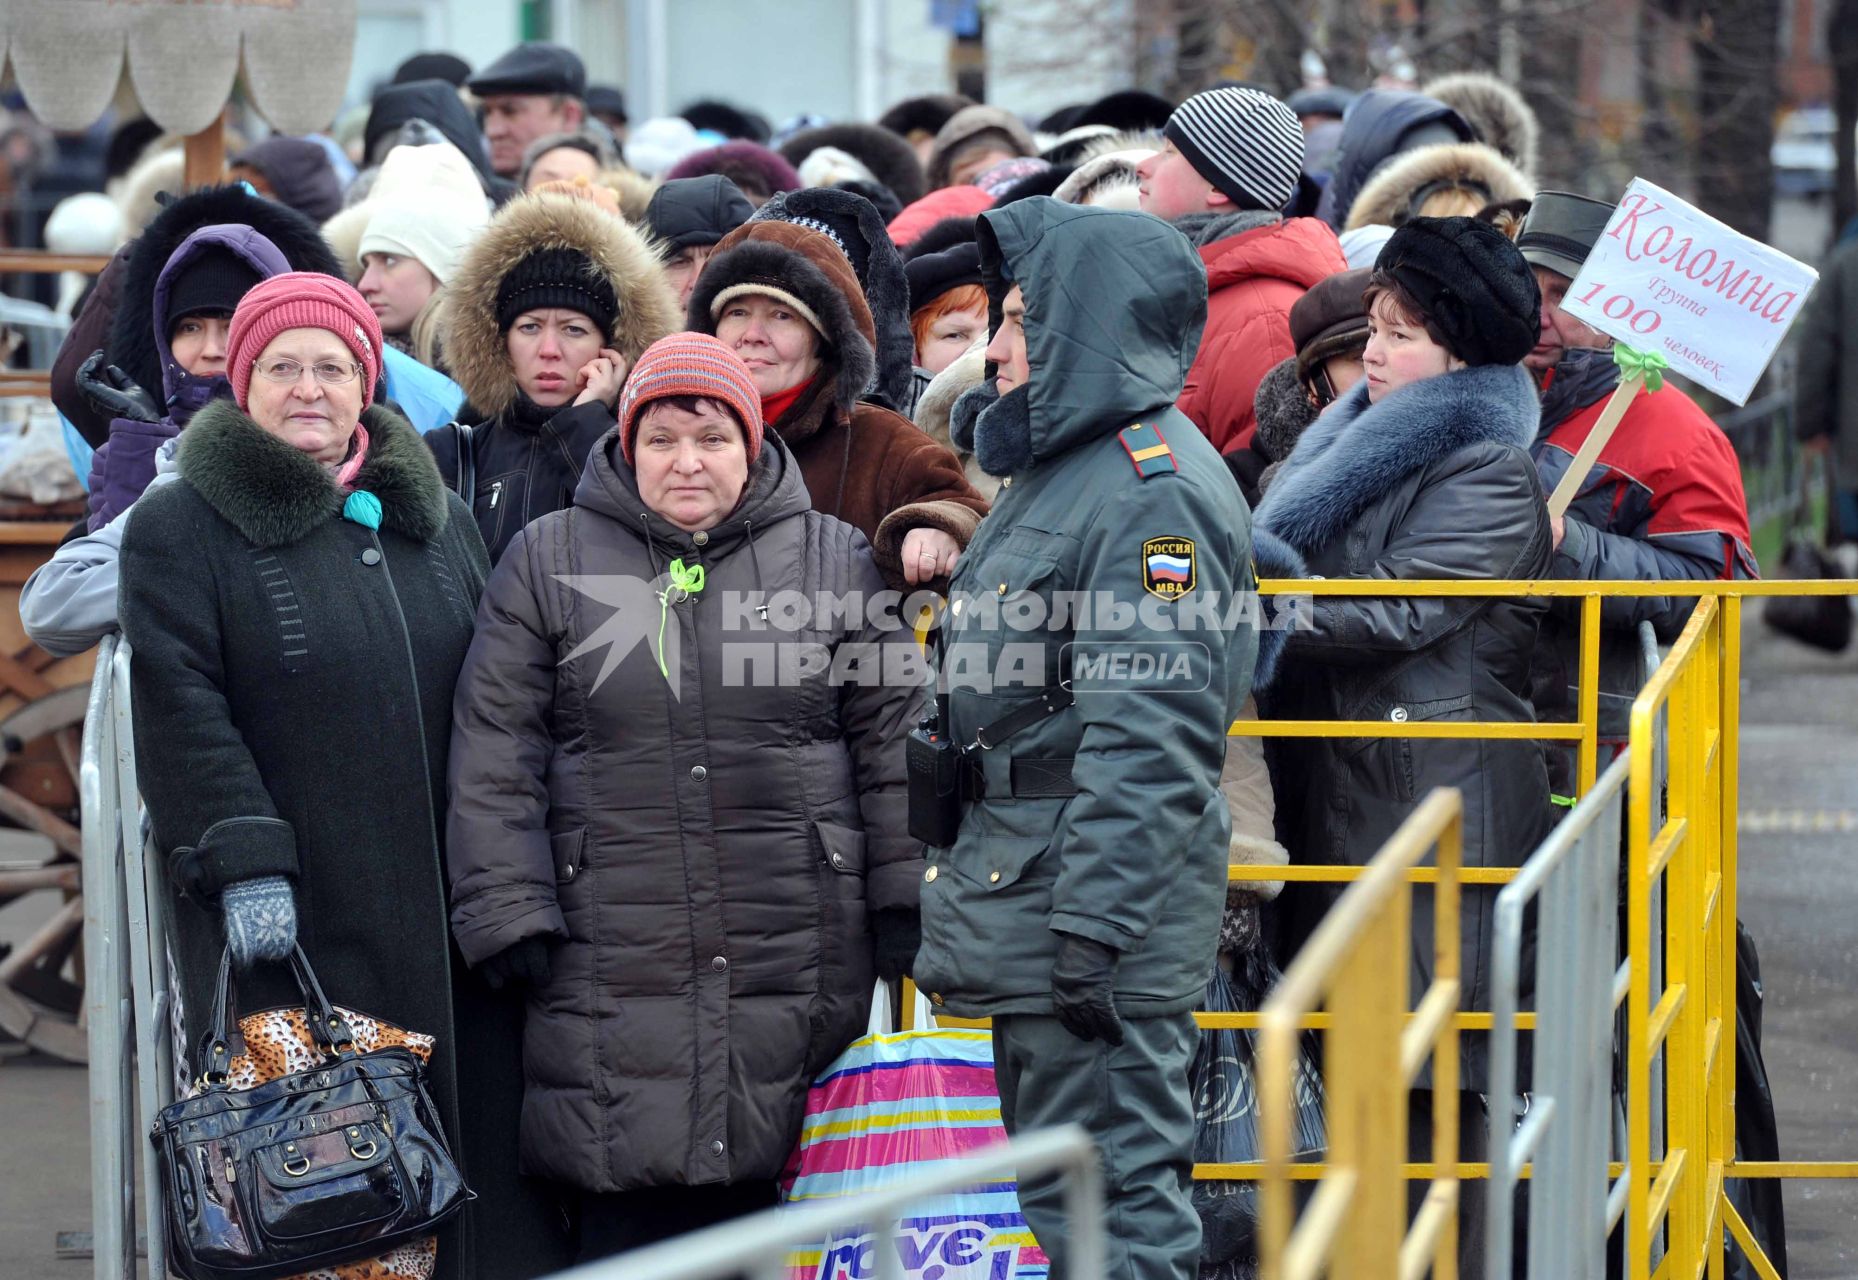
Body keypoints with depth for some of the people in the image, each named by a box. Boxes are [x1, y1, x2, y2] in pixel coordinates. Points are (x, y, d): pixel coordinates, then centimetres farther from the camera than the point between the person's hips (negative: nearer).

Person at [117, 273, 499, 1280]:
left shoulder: (440, 523, 16)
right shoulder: (178, 528, 0)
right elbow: (179, 713, -9)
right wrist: (243, 864, -19)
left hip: (432, 920, 5)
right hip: (284, 921, -4)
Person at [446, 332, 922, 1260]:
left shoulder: (833, 560, 10)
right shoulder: (549, 563, 9)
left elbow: (894, 742, 9)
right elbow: (495, 761, 6)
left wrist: (907, 907, 2)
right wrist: (512, 920, -2)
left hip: (795, 968, 1)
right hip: (612, 972, 0)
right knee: (628, 1219, -4)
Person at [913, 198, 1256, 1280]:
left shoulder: (1155, 487, -16)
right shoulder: (1062, 469, 18)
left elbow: (1148, 744, -23)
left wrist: (1092, 931, -27)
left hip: (1103, 909, -11)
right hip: (1029, 901, 11)